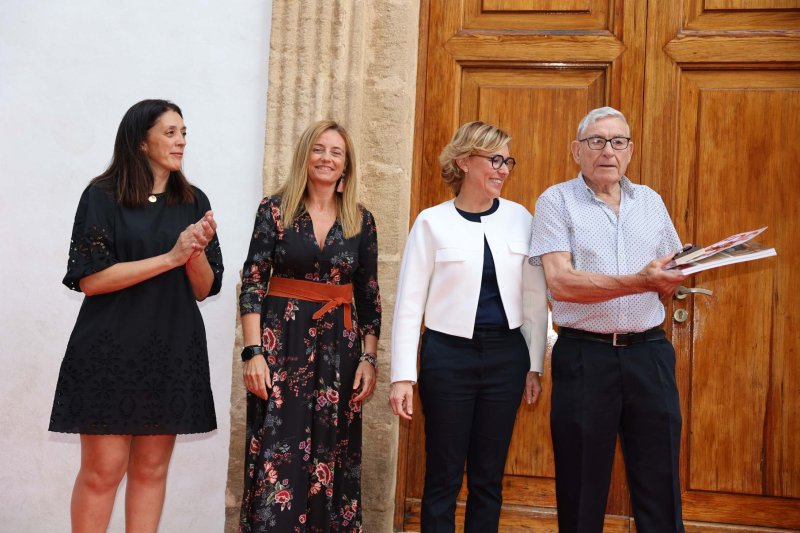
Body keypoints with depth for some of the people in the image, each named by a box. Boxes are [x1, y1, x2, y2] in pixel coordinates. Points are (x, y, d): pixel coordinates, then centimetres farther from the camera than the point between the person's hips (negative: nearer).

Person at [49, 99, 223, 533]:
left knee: (151, 469, 8)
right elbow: (89, 279, -12)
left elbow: (203, 289, 8)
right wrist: (171, 257, -16)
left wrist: (197, 251, -13)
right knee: (103, 470, -3)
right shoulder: (103, 196, -3)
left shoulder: (194, 203, 9)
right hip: (111, 349, -4)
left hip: (172, 350, 4)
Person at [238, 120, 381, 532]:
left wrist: (369, 359, 2)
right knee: (277, 455, -2)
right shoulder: (275, 209, -1)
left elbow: (368, 297, 9)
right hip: (283, 342, -2)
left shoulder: (361, 221, 7)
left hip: (339, 346, 3)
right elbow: (252, 284, -4)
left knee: (331, 455, 7)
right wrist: (254, 352, -12)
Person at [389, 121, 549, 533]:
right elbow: (409, 302, -4)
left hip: (506, 355, 3)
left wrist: (534, 366, 7)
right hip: (449, 355, -2)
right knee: (444, 476, 5)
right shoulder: (433, 222, -3)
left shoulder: (519, 218, 4)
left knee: (489, 477, 10)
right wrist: (403, 375, -8)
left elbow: (535, 298, 8)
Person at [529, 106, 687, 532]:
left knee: (660, 487, 5)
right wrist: (638, 281, -23)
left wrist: (669, 281, -8)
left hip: (649, 353, 3)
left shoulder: (650, 201, 13)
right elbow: (560, 282, -14)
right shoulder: (556, 201, -1)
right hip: (583, 356, -3)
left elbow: (668, 282, 17)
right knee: (582, 486, 7)